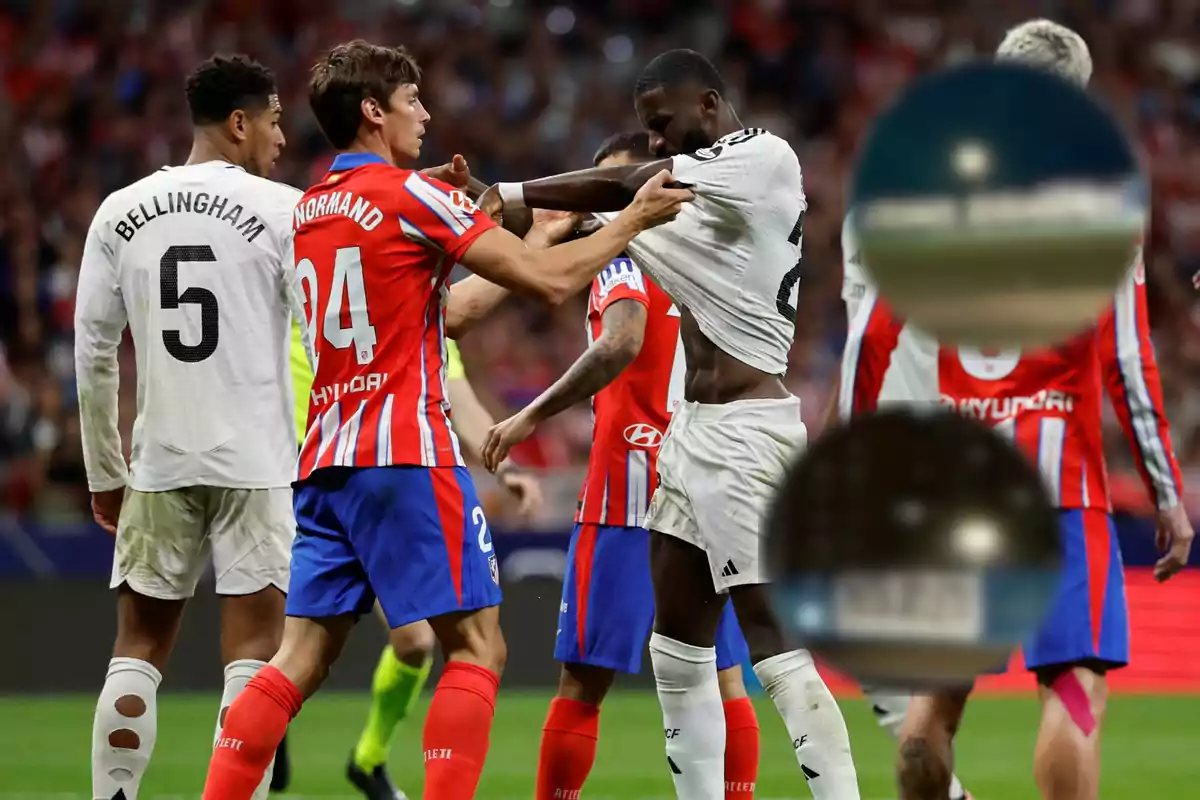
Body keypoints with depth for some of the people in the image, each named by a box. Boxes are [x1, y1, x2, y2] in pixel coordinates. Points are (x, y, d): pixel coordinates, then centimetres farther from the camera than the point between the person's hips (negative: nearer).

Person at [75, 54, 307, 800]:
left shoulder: (120, 213, 6)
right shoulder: (282, 209, -5)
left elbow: (94, 354, 8)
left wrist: (105, 474, 16)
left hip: (160, 463, 3)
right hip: (258, 460, -3)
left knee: (138, 649, 11)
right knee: (253, 652, -2)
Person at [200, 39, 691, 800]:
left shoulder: (308, 210, 16)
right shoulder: (412, 195, -7)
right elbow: (550, 279, -9)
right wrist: (632, 220, 3)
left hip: (326, 463, 7)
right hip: (406, 453, -7)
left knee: (300, 660, 5)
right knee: (477, 648, -4)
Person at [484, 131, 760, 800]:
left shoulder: (628, 251, -6)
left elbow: (621, 343, -24)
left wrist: (535, 414, -21)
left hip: (631, 491, -6)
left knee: (583, 682, -2)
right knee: (722, 677, 6)